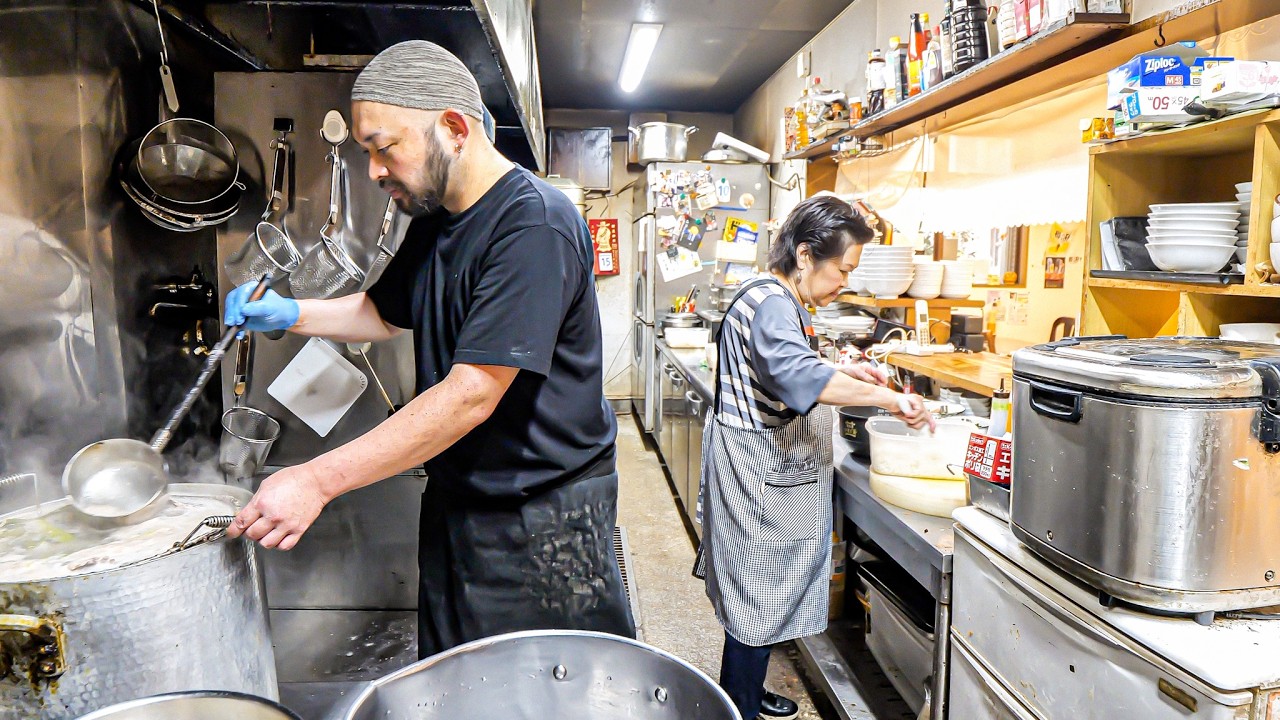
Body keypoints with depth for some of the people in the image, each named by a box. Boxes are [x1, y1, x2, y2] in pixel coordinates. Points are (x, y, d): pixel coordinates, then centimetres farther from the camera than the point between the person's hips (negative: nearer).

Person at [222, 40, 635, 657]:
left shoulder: (535, 224, -22)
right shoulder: (433, 224, 8)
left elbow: (471, 394, -27)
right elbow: (386, 311, 26)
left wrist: (317, 481, -25)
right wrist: (291, 314, 7)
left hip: (544, 515, -8)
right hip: (455, 506, 8)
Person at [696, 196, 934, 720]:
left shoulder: (779, 301, 13)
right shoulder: (770, 304, -21)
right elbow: (798, 374, -39)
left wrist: (845, 374, 12)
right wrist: (887, 398, -36)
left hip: (771, 469, 10)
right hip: (758, 474, -10)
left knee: (754, 594, 19)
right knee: (757, 598, 1)